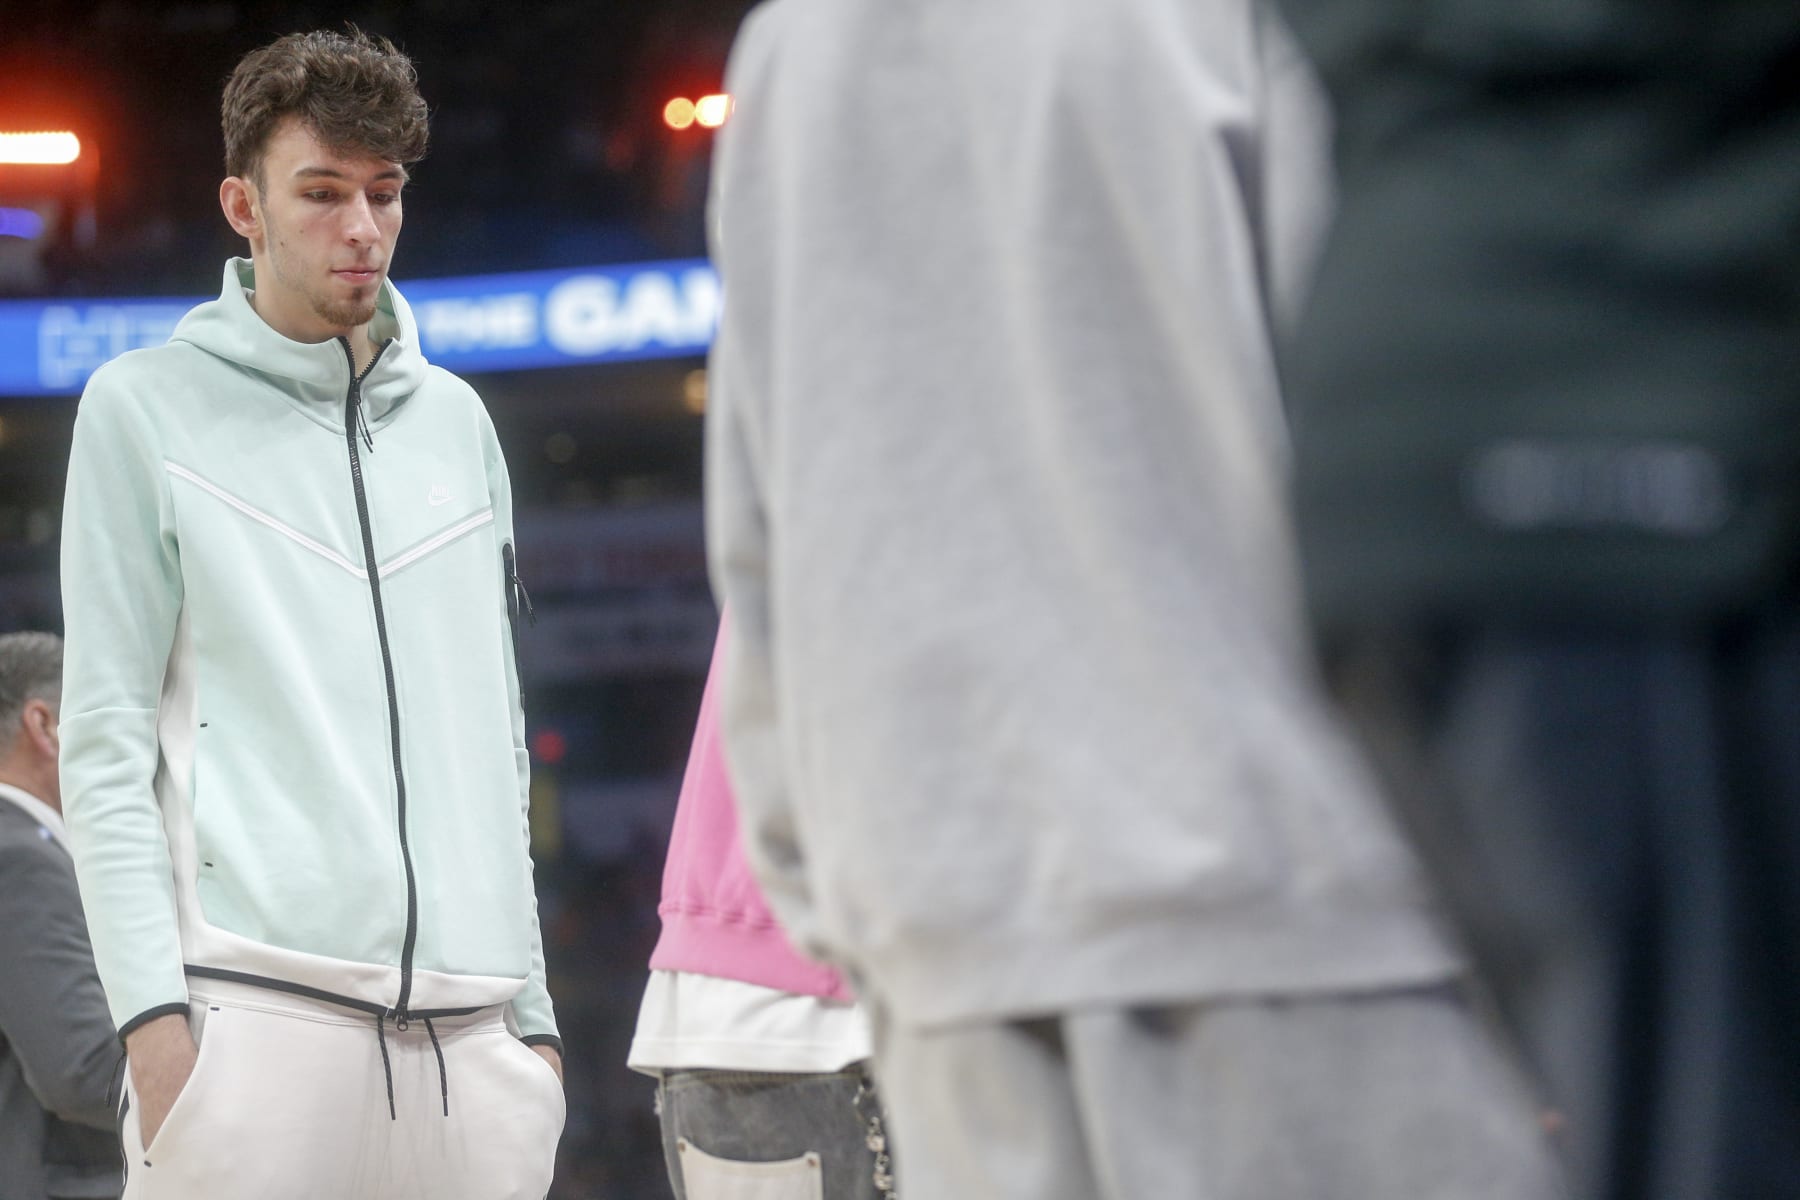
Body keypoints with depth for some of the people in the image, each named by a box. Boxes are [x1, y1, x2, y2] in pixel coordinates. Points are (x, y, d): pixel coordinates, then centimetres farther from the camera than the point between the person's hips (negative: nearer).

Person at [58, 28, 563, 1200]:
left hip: (466, 1019, 4)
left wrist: (533, 1006, 13)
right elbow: (107, 742, 0)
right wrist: (151, 1006, -11)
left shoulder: (454, 420, 19)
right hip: (259, 1003, -4)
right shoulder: (147, 409, 5)